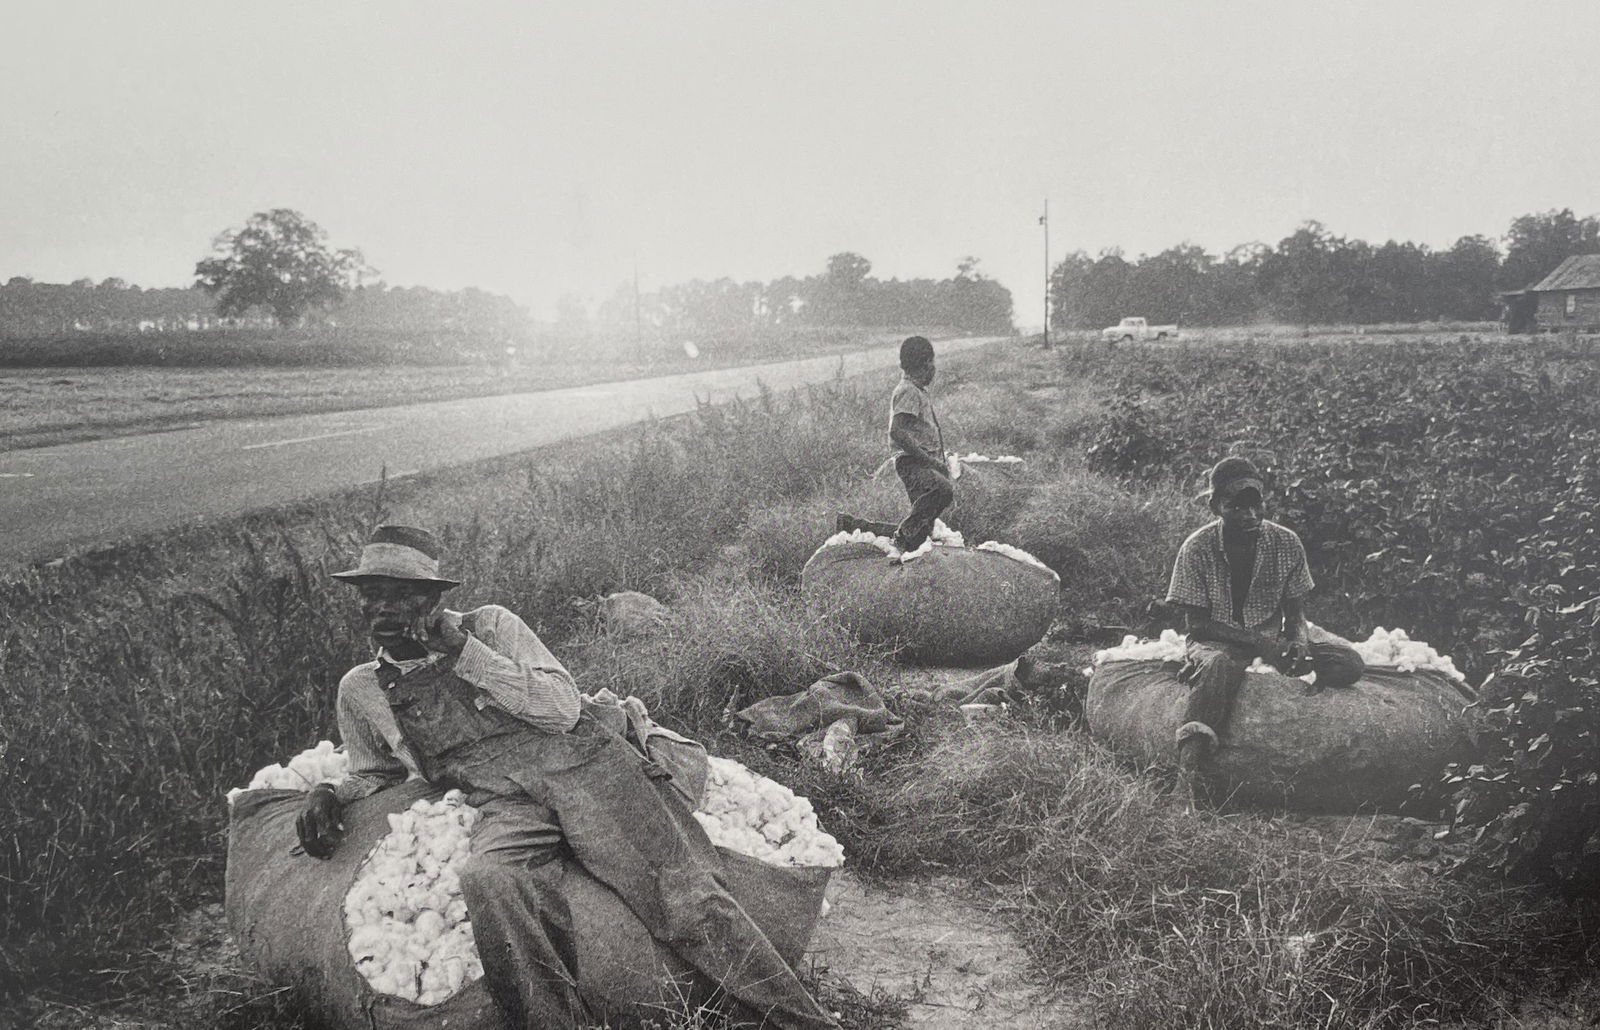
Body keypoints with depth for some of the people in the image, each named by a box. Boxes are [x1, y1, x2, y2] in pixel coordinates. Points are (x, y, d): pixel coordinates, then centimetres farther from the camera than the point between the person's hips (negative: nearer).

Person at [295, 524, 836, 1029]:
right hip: (507, 806, 1)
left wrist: (464, 651, -5)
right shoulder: (361, 690, 17)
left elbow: (563, 708, -1)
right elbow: (375, 773, 35)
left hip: (582, 765, -1)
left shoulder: (489, 625, 10)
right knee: (487, 882, -37)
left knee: (683, 893, -20)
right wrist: (330, 796, 11)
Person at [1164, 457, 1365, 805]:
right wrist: (1257, 641, -23)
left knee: (1349, 663, -18)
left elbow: (1295, 612, 5)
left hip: (1273, 641, 4)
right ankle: (1191, 762, -51)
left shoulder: (1286, 543, -3)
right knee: (1219, 666, -41)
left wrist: (1299, 640, -20)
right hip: (1218, 642, -4)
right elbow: (1196, 624, -11)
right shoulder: (1198, 548, -12)